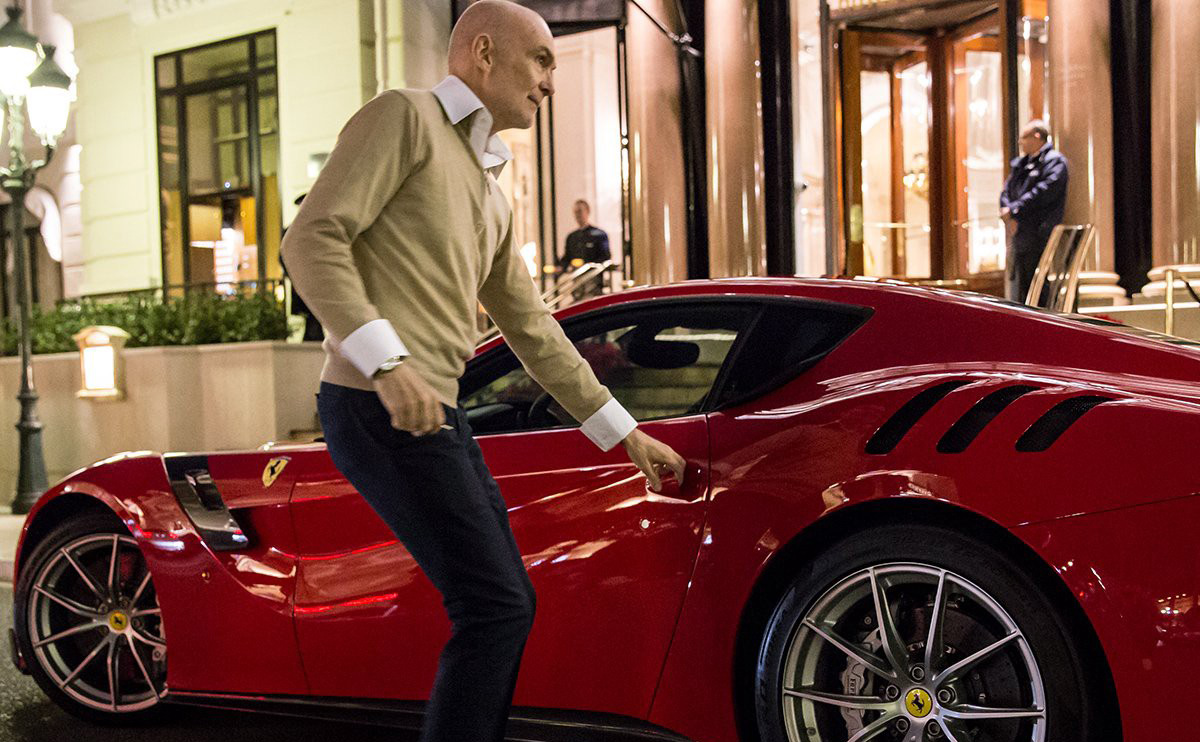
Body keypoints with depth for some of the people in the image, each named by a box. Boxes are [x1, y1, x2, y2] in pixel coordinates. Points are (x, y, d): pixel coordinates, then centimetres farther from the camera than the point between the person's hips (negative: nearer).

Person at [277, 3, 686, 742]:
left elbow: (532, 329, 24)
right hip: (381, 410, -9)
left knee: (504, 606, 12)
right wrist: (389, 362, -26)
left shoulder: (491, 194, 22)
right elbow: (313, 237, -14)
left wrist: (626, 435, 23)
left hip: (440, 418, 9)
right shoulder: (404, 116, -3)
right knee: (496, 605, -11)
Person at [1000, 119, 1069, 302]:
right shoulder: (1020, 163, 20)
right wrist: (1009, 217, -5)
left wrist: (1014, 210, -14)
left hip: (1040, 238, -7)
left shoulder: (1055, 161, -3)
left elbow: (1044, 193, -16)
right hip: (1018, 238, 7)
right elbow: (1006, 191, 14)